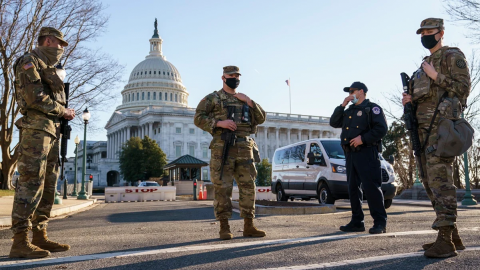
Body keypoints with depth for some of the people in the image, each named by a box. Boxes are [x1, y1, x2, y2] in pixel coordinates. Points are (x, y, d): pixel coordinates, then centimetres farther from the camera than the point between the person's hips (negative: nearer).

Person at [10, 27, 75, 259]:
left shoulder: (49, 69, 26)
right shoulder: (29, 62, -2)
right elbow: (35, 97, -14)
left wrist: (64, 113, 8)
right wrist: (63, 111, -5)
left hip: (52, 131, 9)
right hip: (36, 128, -9)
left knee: (48, 187, 7)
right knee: (30, 183, -13)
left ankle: (40, 237, 11)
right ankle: (20, 242, -11)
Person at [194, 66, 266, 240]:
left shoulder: (244, 99, 22)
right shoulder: (213, 98, 8)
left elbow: (261, 119, 16)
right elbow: (198, 118, -2)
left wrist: (249, 102, 3)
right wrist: (219, 123, -15)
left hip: (244, 149, 5)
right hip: (223, 147, -4)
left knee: (248, 186, 3)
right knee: (223, 188, -4)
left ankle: (248, 227, 10)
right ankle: (224, 228, 3)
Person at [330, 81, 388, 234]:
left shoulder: (372, 108, 1)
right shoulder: (348, 111, 23)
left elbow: (381, 129, -10)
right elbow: (334, 123, 15)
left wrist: (363, 138, -18)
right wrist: (342, 106, 9)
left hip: (366, 152, -8)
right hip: (351, 153, 8)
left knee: (371, 187, -11)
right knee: (353, 188, 8)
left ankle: (380, 223, -6)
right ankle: (357, 222, 14)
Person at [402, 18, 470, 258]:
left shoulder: (453, 56, 1)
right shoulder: (425, 64, 24)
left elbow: (463, 88, -8)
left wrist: (435, 76, -12)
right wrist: (411, 100, 8)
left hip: (442, 123, -9)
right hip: (424, 125, 9)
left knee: (439, 178, -16)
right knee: (430, 180, 7)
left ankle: (445, 240, -14)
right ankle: (453, 236, 15)